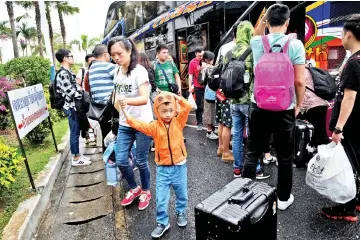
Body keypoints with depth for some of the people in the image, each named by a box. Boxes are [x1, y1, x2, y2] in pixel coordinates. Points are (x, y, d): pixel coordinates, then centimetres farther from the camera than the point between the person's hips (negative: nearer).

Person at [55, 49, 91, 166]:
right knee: (75, 132, -2)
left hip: (74, 105, 10)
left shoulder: (67, 72, 14)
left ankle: (77, 155, 25)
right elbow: (70, 91, -21)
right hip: (71, 106, -10)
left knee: (76, 132, 15)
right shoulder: (63, 73, -16)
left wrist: (82, 94, 10)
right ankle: (75, 158, 8)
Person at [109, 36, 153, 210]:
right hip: (124, 124, 6)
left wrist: (126, 101, -43)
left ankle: (146, 191, 31)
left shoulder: (139, 71, -16)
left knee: (141, 161, 5)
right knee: (121, 161, 5)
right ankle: (134, 188, 31)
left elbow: (144, 99, -28)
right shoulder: (117, 72, 5)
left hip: (142, 123, -6)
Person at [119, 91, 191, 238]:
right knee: (161, 199, 6)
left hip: (179, 166, 1)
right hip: (162, 168, 0)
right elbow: (136, 124, -16)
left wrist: (175, 96, -16)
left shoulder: (178, 122, -6)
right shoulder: (154, 126, -9)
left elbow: (188, 107, -16)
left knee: (182, 194, 20)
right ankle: (162, 223, 28)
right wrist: (124, 110, -25)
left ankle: (181, 213, 47)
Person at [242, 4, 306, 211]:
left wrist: (264, 18, 21)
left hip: (259, 106, 2)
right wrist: (299, 105, 5)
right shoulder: (295, 44, -7)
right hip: (284, 108, -2)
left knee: (252, 153, 11)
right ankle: (283, 198, 27)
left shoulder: (257, 43, 1)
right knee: (285, 157, 12)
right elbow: (299, 81, -8)